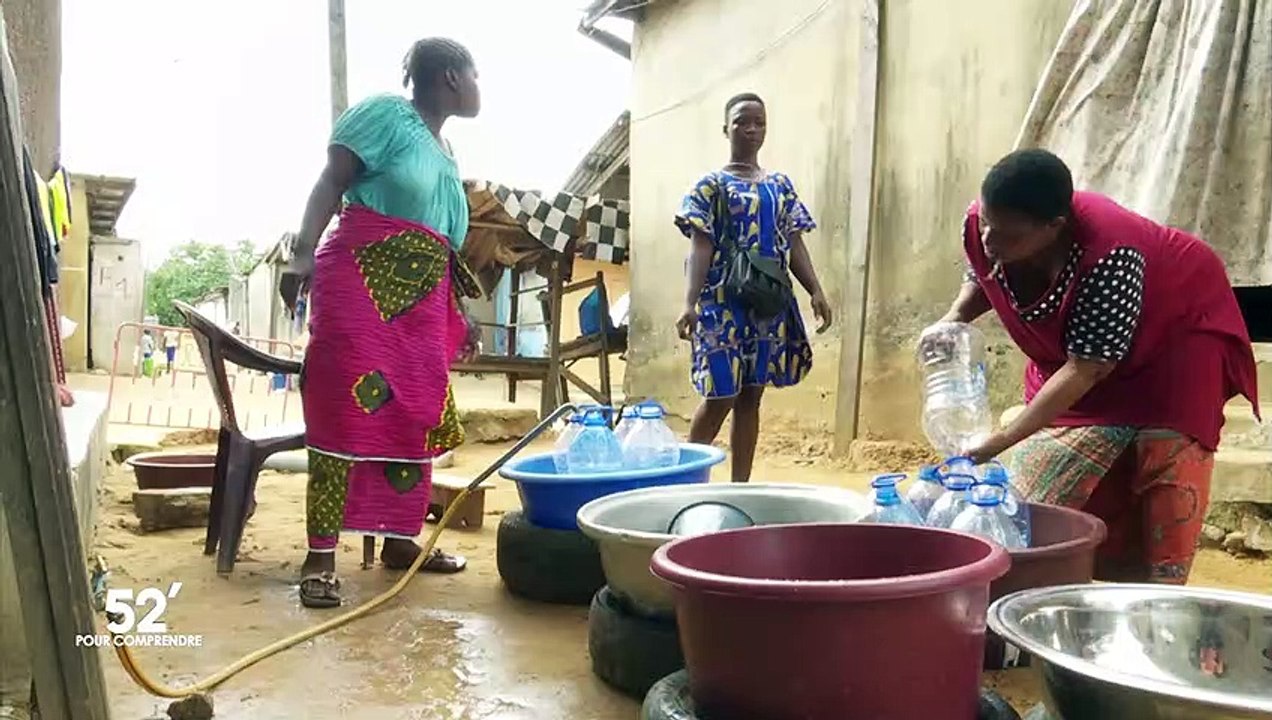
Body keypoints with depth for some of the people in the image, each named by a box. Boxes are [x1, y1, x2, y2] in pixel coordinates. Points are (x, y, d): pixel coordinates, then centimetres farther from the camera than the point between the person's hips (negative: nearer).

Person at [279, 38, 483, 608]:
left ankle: (399, 539, 18)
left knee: (412, 419, 8)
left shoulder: (445, 152, 22)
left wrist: (460, 315, 22)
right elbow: (331, 183, -8)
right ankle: (320, 556, -8)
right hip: (363, 283, -8)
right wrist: (304, 253, -21)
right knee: (349, 413, -12)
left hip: (421, 301, 8)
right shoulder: (386, 113, 0)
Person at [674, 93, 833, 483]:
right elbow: (701, 247, -7)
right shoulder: (711, 185, 1)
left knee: (751, 396, 8)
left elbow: (794, 245, 12)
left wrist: (817, 292, 0)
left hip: (770, 303, 5)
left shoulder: (781, 185, 14)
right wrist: (690, 303, -17)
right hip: (724, 302, -5)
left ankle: (740, 486, 15)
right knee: (721, 396, -6)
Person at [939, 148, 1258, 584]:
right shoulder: (979, 226, -24)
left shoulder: (1108, 257, -42)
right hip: (1072, 345, 6)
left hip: (1174, 334, -5)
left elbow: (1084, 371, -34)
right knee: (1041, 494, 4)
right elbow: (981, 278, 1)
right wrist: (955, 318, -21)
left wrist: (1001, 442, -37)